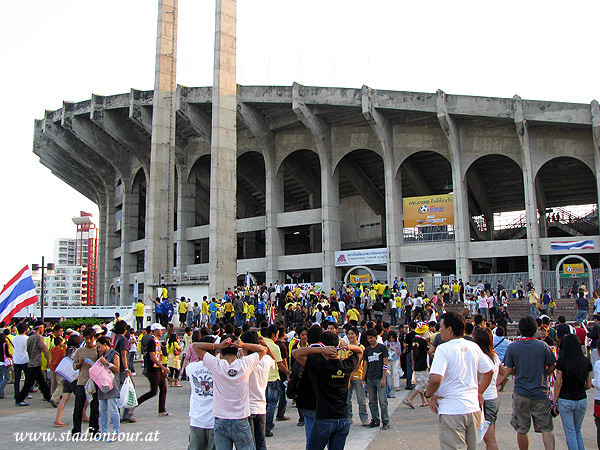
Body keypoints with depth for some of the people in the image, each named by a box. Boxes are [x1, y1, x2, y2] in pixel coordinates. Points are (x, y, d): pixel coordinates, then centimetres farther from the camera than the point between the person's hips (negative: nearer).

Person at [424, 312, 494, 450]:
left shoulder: (444, 349, -14)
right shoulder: (474, 347, 6)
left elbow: (436, 379, -24)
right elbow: (489, 371, 15)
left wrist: (429, 395, -7)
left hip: (452, 410, -7)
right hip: (473, 407, 7)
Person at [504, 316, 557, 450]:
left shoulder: (512, 347, -4)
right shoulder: (543, 346, -3)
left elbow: (508, 370, -2)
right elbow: (552, 366, 2)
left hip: (520, 394, 0)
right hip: (541, 393, 1)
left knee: (521, 430, 9)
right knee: (546, 429, 4)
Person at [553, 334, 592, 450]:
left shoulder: (562, 360, -11)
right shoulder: (586, 361, -1)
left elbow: (558, 383, -9)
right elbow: (589, 385, 3)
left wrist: (555, 402, -1)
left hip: (565, 400, -3)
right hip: (582, 400, 4)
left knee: (570, 433, 7)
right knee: (578, 431, 20)